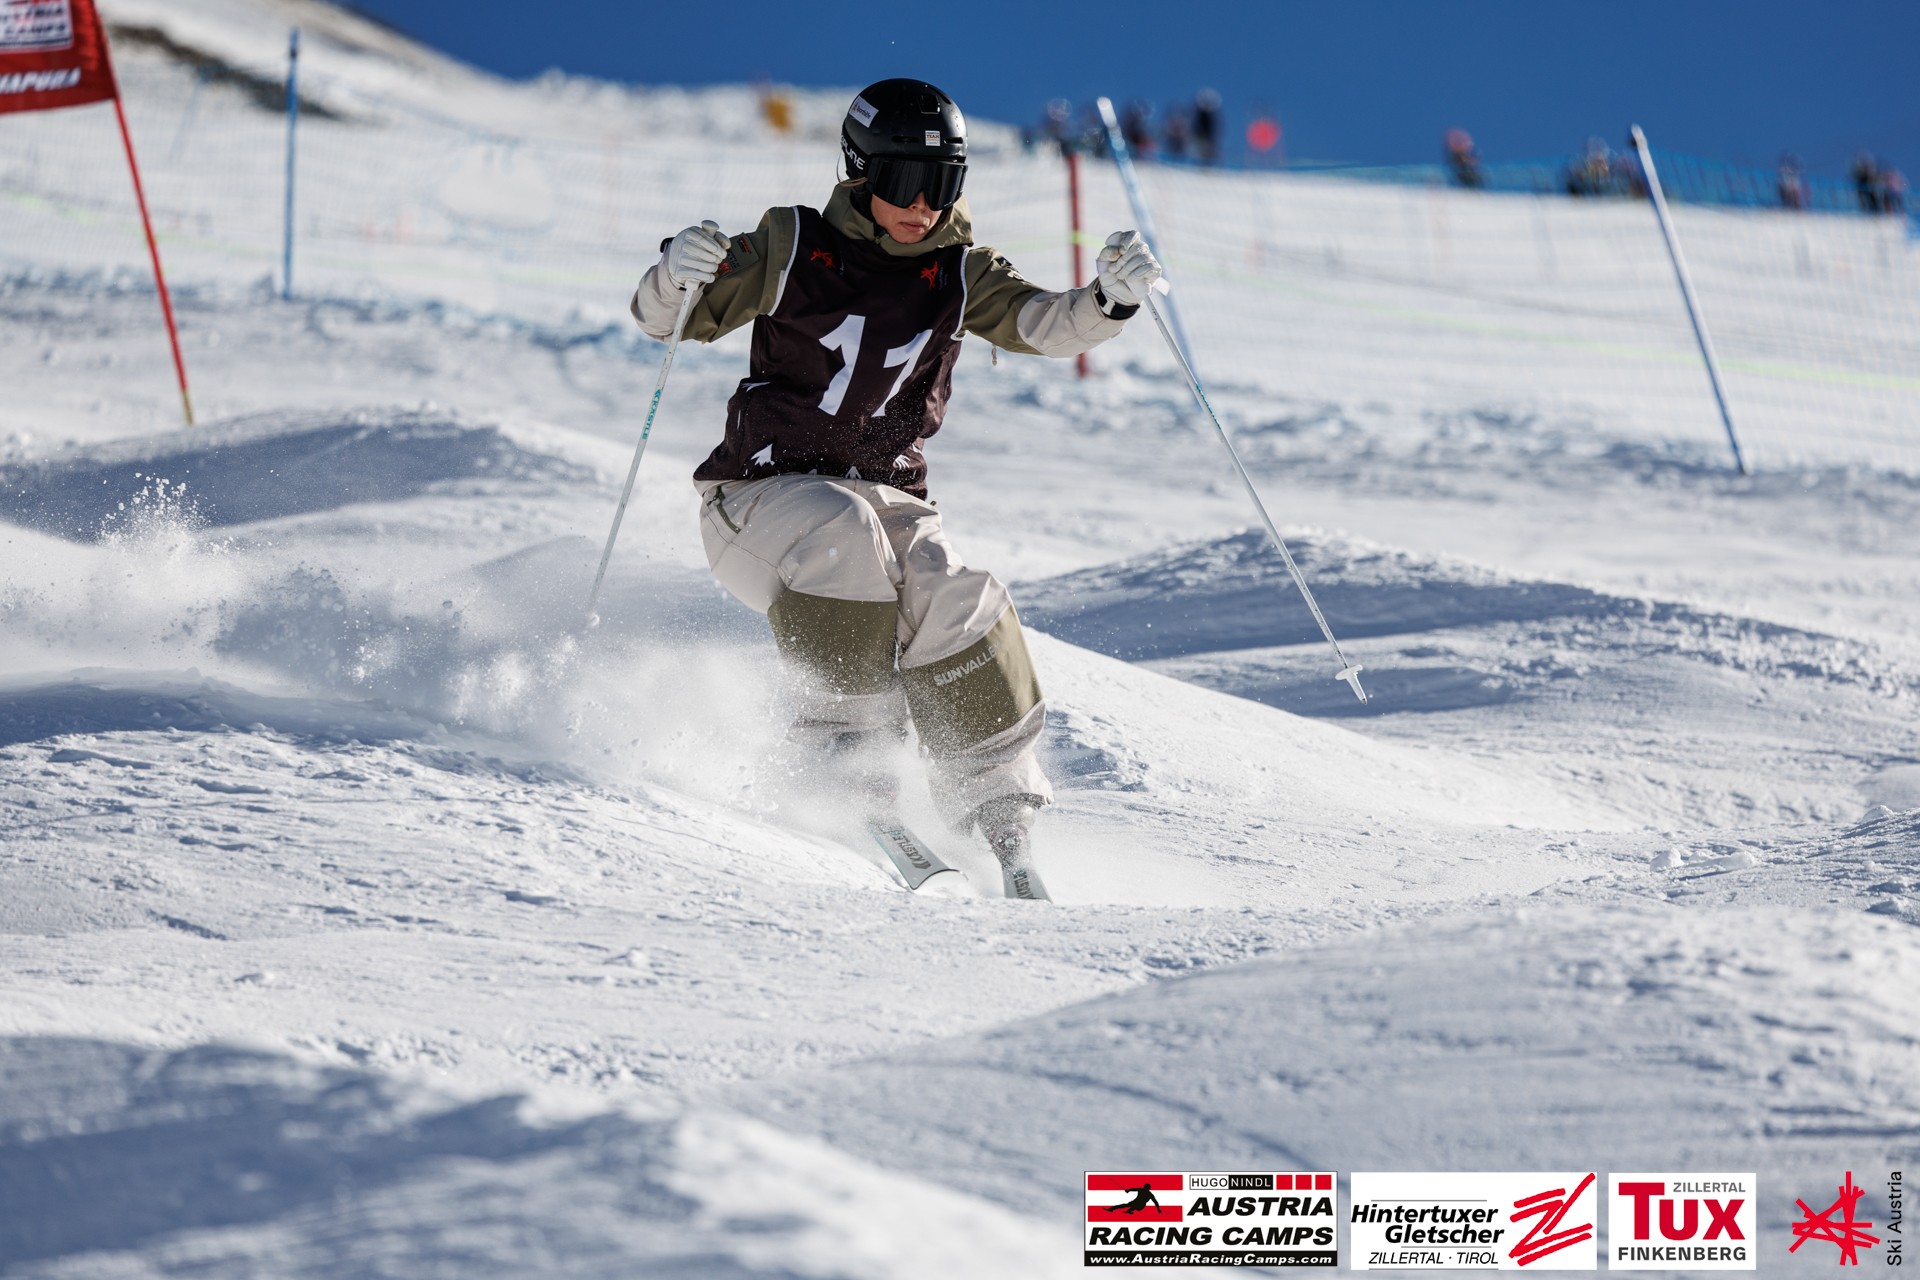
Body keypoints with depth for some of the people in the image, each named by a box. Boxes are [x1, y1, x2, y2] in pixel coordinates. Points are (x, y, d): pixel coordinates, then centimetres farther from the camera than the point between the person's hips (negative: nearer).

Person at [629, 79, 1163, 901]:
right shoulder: (794, 247, -2)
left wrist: (1108, 300, -30)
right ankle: (840, 750, -26)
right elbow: (670, 321, -1)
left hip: (890, 499, 3)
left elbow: (1045, 325, -9)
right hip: (763, 494, -3)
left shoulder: (958, 275, 6)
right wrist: (675, 277, -24)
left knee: (955, 606, -25)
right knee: (845, 539, -36)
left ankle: (1002, 826, -20)